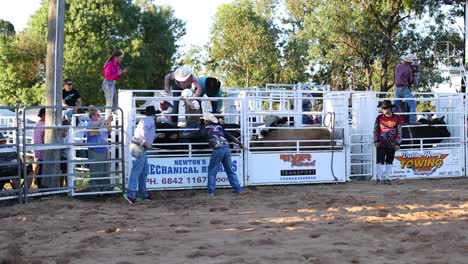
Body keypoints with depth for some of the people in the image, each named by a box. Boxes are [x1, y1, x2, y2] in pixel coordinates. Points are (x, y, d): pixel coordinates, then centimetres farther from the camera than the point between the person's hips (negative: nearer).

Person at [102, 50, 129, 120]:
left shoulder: (117, 65, 10)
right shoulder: (109, 64, -16)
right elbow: (107, 76, -18)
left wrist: (122, 72, 1)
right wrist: (118, 74, -21)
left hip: (113, 84, 9)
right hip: (108, 84, -9)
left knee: (115, 104, 12)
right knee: (109, 104, -6)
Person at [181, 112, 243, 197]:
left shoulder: (205, 129, 10)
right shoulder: (219, 127, 22)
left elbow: (193, 134, 19)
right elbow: (229, 136, 22)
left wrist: (182, 135, 32)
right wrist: (239, 143, 29)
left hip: (218, 150, -5)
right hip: (227, 148, 5)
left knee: (212, 171, 6)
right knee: (230, 170, 14)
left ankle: (211, 192, 2)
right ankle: (238, 189, 13)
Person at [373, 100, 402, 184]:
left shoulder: (396, 118, 1)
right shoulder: (379, 117, 2)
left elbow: (399, 131, 3)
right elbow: (375, 130, 6)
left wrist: (398, 143, -1)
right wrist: (376, 141, -3)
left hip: (392, 145, 1)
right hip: (381, 143, -1)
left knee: (389, 161, 6)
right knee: (380, 161, -6)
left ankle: (386, 178, 14)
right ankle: (378, 177, -1)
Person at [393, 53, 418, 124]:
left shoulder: (397, 66, 4)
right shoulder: (409, 69, -10)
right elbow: (410, 81, -1)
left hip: (397, 88, 6)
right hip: (404, 89, -6)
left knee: (396, 105, 15)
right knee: (412, 104, -6)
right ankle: (412, 120, -15)